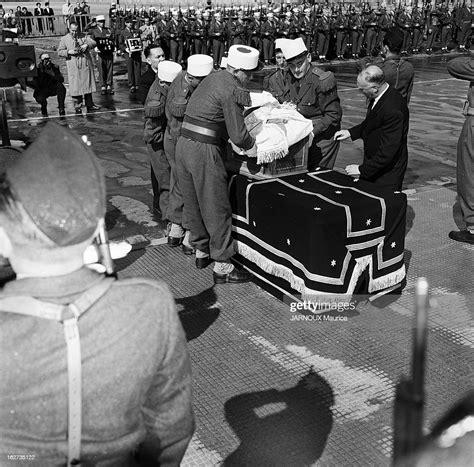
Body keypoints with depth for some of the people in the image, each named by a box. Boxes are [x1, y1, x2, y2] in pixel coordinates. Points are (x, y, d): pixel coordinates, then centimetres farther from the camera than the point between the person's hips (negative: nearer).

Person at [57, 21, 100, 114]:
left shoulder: (83, 36, 10)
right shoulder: (64, 39, 5)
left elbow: (93, 43, 3)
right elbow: (59, 52, 4)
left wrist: (87, 45, -17)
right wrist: (69, 52, -13)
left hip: (86, 65, 2)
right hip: (73, 67, -2)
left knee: (88, 84, 7)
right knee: (75, 87, -3)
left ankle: (90, 105, 16)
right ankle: (77, 107, 5)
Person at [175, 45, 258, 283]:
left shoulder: (215, 77, 16)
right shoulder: (230, 90, -13)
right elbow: (238, 134, -15)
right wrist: (253, 147, 4)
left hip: (183, 145, 9)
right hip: (204, 150, -9)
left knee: (193, 203, 19)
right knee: (216, 208, 0)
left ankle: (201, 251, 35)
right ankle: (222, 266, 7)